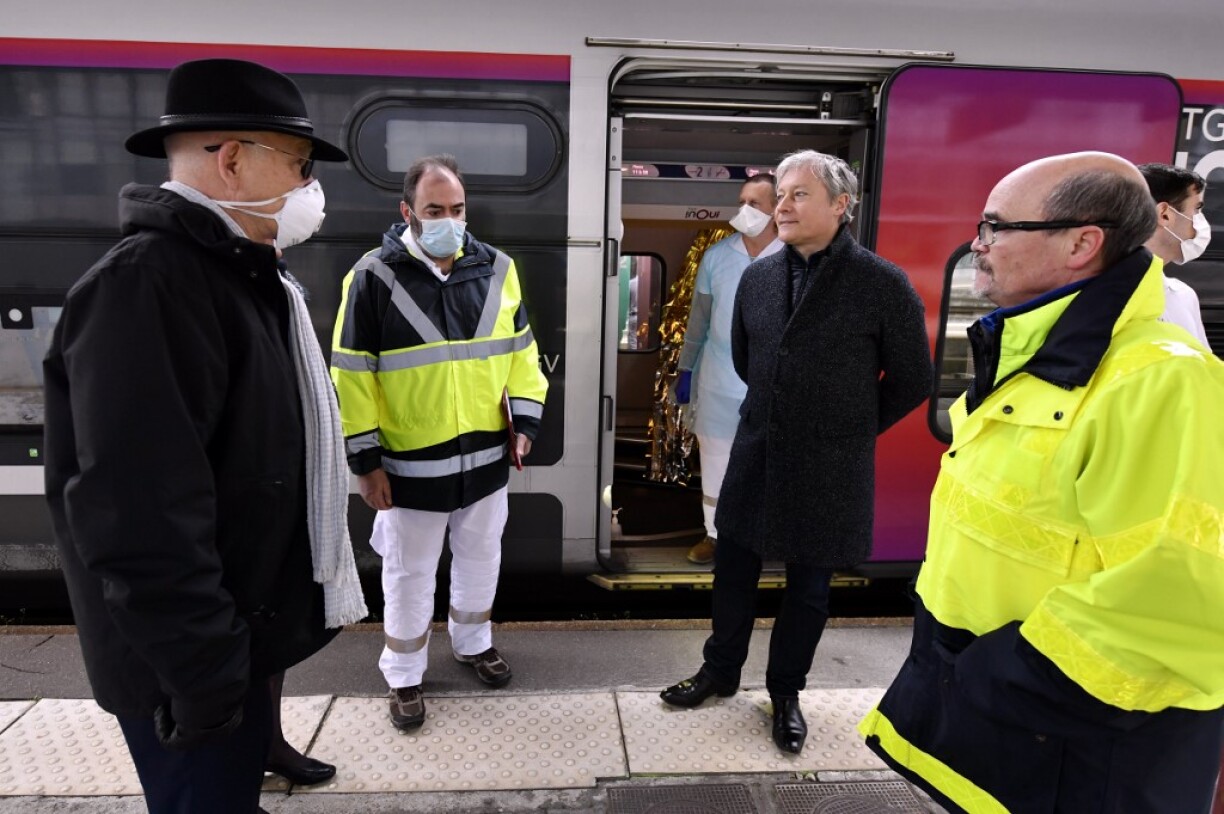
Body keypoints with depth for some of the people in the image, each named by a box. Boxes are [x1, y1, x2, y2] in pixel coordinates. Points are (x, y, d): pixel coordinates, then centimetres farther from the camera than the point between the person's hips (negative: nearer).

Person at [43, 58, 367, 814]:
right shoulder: (144, 286, -23)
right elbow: (141, 515, -29)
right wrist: (201, 671, -24)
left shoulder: (242, 276, 10)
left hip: (248, 627, 9)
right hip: (192, 662, -9)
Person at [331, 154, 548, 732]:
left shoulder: (496, 269, 1)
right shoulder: (374, 277, -10)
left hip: (486, 455, 4)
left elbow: (519, 351, 9)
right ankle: (403, 675, 33)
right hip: (410, 465, -3)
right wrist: (365, 460, -9)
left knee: (480, 559, 20)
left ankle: (473, 642, 45)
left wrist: (524, 418, 2)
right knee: (409, 574, 12)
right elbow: (352, 376, -9)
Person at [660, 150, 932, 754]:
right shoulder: (758, 277, 0)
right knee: (734, 567, 15)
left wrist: (849, 428, 5)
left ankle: (786, 692, 34)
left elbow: (912, 380, -3)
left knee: (809, 585, 12)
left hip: (829, 467, -4)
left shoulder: (883, 284, -13)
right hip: (755, 452, 4)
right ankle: (720, 671, 37)